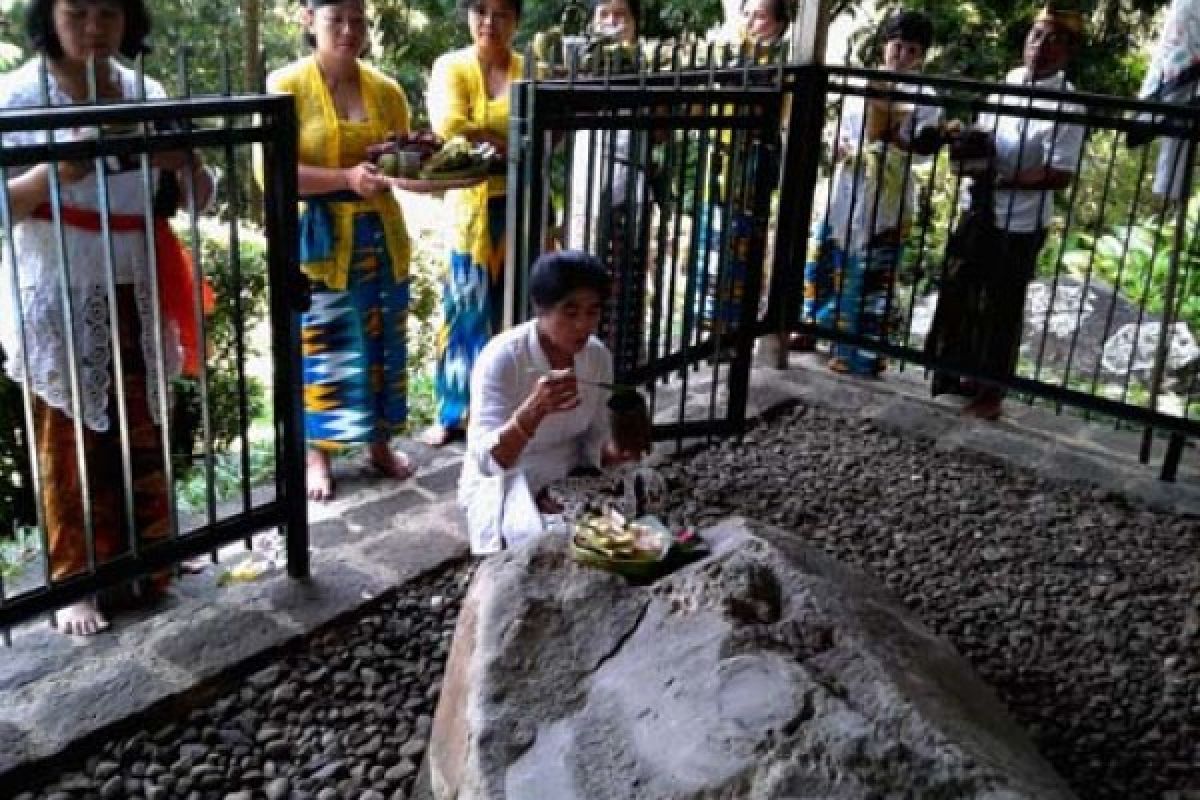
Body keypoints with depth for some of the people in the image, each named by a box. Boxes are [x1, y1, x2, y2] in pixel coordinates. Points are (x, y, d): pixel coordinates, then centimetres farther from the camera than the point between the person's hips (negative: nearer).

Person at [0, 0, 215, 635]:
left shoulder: (146, 94, 4)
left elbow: (196, 201, 6)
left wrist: (186, 165, -15)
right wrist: (56, 172, -29)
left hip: (137, 299, 4)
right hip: (60, 307, -4)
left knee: (144, 436, 13)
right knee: (70, 447, 4)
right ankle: (77, 582, 18)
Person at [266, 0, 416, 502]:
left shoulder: (386, 90, 5)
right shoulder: (286, 85, -7)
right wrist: (347, 178, -25)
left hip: (379, 234, 4)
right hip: (317, 237, -4)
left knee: (381, 340, 10)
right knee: (321, 346, 4)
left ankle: (379, 444, 27)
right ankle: (318, 454, 20)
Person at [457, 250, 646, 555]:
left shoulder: (599, 355, -7)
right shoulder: (501, 357, -24)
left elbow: (593, 441, 4)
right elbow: (486, 460, -32)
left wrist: (616, 451, -20)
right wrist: (534, 410, -48)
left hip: (570, 479, 5)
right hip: (506, 484, -5)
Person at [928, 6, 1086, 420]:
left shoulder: (1068, 105, -18)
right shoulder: (1009, 81, 3)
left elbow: (1060, 175, -21)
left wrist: (1002, 180, -25)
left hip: (1020, 224, -7)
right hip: (979, 210, 7)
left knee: (1001, 309, 7)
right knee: (956, 293, 16)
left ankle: (990, 392, 23)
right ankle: (949, 375, 33)